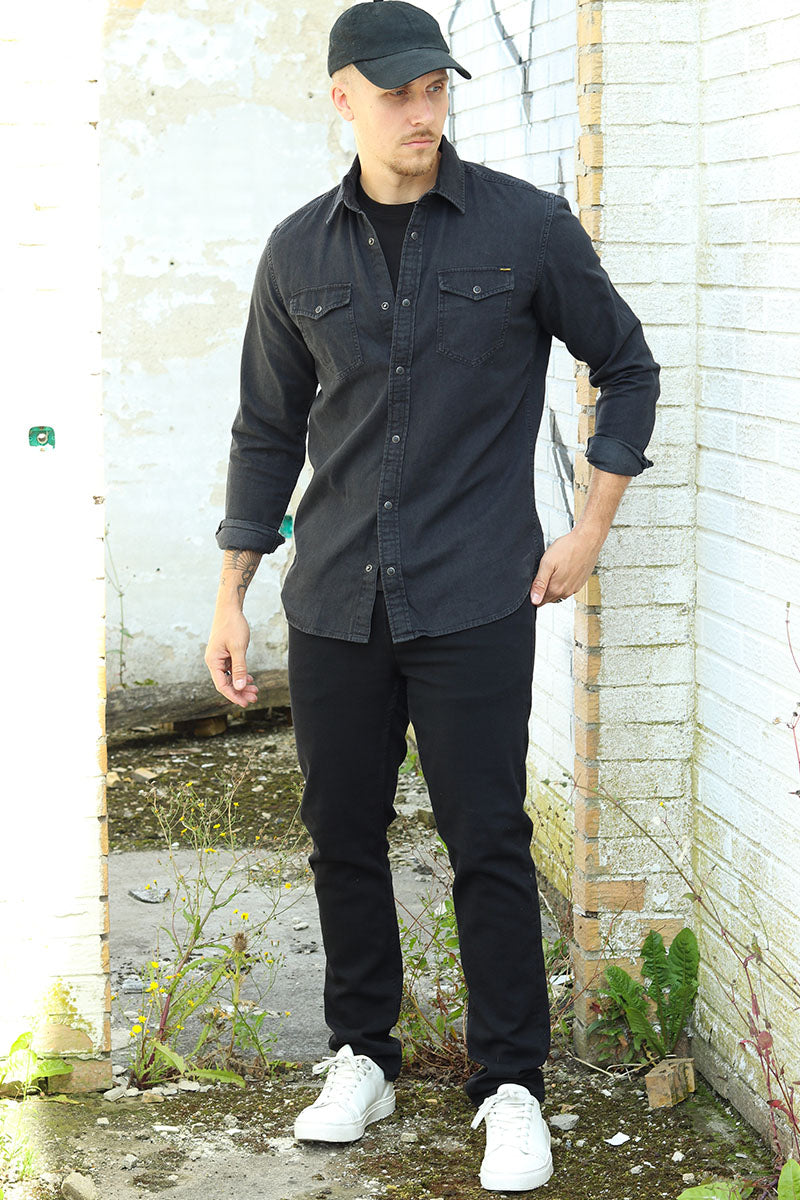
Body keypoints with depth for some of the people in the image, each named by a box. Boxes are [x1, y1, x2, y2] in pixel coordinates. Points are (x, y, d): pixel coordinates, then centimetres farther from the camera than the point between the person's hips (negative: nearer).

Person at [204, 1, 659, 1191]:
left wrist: (590, 530, 2)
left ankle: (512, 1087, 11)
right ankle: (362, 1060, 26)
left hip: (475, 601, -3)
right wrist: (230, 599, 10)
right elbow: (269, 431, 12)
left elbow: (627, 367, 7)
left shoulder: (527, 227, -3)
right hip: (334, 603, 3)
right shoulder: (300, 252, 4)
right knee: (343, 835, 10)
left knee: (489, 844, -1)